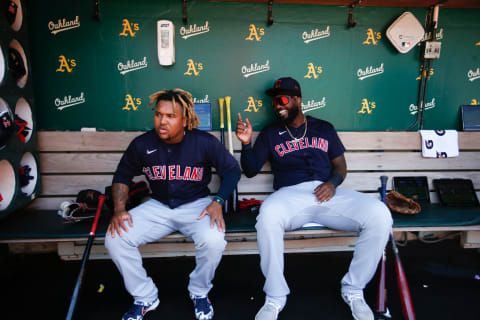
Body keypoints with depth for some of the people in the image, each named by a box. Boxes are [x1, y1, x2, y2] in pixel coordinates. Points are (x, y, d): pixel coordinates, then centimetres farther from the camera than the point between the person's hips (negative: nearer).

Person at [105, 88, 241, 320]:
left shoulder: (205, 142, -13)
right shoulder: (142, 145, -6)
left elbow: (232, 170, -2)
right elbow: (122, 176, 9)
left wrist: (217, 202, -16)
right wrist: (119, 209, -6)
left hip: (196, 205, -2)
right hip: (158, 206, 3)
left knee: (214, 240, -33)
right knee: (114, 238, -16)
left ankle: (199, 292, 3)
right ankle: (145, 297, 8)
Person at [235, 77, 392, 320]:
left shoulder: (324, 128, 21)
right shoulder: (270, 134, 17)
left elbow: (340, 164, 18)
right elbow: (250, 170, 12)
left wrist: (333, 182, -4)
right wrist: (246, 143, -6)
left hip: (327, 192, 2)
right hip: (290, 193, -2)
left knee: (379, 215, -23)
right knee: (268, 216, -38)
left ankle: (353, 290, -2)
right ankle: (275, 298, -17)